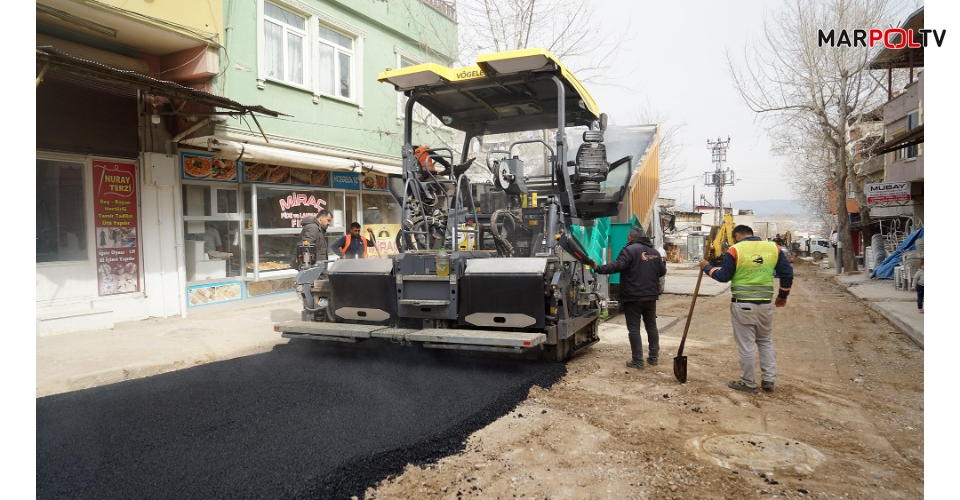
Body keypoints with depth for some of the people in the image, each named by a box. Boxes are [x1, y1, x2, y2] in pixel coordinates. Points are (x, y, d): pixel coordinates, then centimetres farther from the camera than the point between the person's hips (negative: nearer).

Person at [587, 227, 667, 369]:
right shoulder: (655, 252, 12)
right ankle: (653, 357, 22)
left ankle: (637, 361, -1)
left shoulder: (630, 250, -11)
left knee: (634, 328, -2)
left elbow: (618, 266, -25)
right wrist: (663, 263, 39)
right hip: (650, 296, 7)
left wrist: (599, 268, -28)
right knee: (651, 326, 16)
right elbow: (662, 272, 18)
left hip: (633, 297, -7)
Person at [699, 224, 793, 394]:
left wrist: (707, 268, 12)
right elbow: (787, 273, 6)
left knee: (746, 345, 4)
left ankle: (748, 383, 12)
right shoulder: (773, 248, 4)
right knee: (766, 342, 19)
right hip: (765, 304, 4)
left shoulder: (735, 250, -8)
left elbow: (724, 276, -4)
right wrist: (783, 295, 19)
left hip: (743, 305, -4)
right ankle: (768, 379, 20)